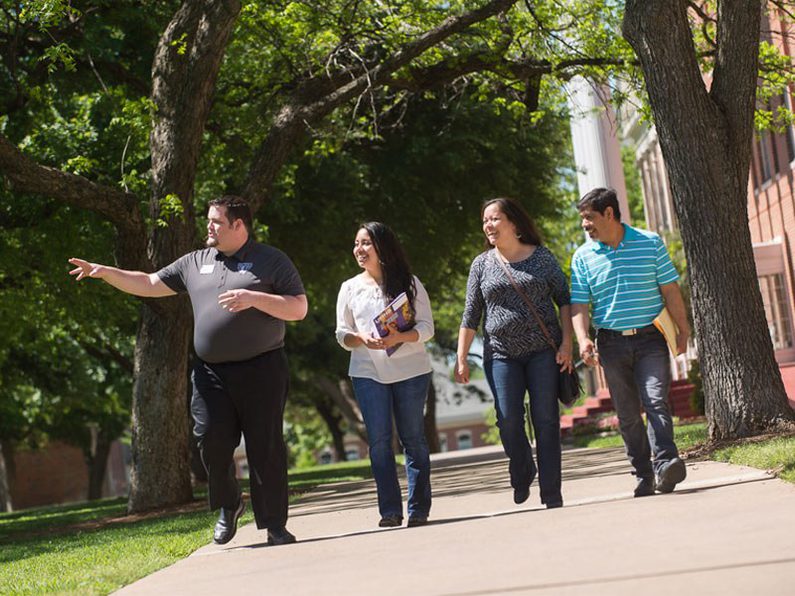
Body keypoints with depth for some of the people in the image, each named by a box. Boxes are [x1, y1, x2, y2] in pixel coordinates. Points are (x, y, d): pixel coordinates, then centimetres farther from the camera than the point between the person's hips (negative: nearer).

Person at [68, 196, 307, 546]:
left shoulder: (272, 261, 2)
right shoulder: (195, 263, 15)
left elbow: (299, 308, -3)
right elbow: (150, 285, 18)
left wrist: (253, 298, -15)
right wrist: (104, 272, 8)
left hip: (261, 370, -3)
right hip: (211, 372, 4)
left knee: (265, 447, -2)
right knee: (211, 438, -9)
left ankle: (275, 526, 5)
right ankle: (228, 505, 16)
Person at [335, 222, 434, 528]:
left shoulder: (409, 284, 4)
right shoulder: (349, 288, 12)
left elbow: (426, 327, -1)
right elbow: (342, 334, 10)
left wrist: (399, 337, -21)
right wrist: (361, 338, -13)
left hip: (410, 370, -2)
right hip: (368, 373, 2)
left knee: (413, 439, 1)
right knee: (378, 440, -5)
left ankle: (419, 509, 7)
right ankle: (390, 510, -3)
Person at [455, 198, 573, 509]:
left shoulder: (541, 257, 4)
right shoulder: (482, 264, 9)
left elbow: (564, 299, 6)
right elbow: (471, 315, 10)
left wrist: (566, 343, -4)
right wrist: (461, 359, 4)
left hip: (543, 351, -1)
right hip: (501, 353, 1)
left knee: (546, 420, -4)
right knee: (508, 420, -9)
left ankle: (551, 493, 1)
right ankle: (522, 473, 19)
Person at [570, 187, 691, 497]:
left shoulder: (650, 243, 2)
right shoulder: (583, 256, 5)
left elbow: (670, 289, 5)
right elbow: (579, 305, 2)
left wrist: (683, 330, 3)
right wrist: (582, 339, -14)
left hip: (650, 338, -2)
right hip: (612, 343, 2)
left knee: (656, 401, -18)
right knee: (627, 414, 4)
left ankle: (666, 463, -27)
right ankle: (644, 476, 10)